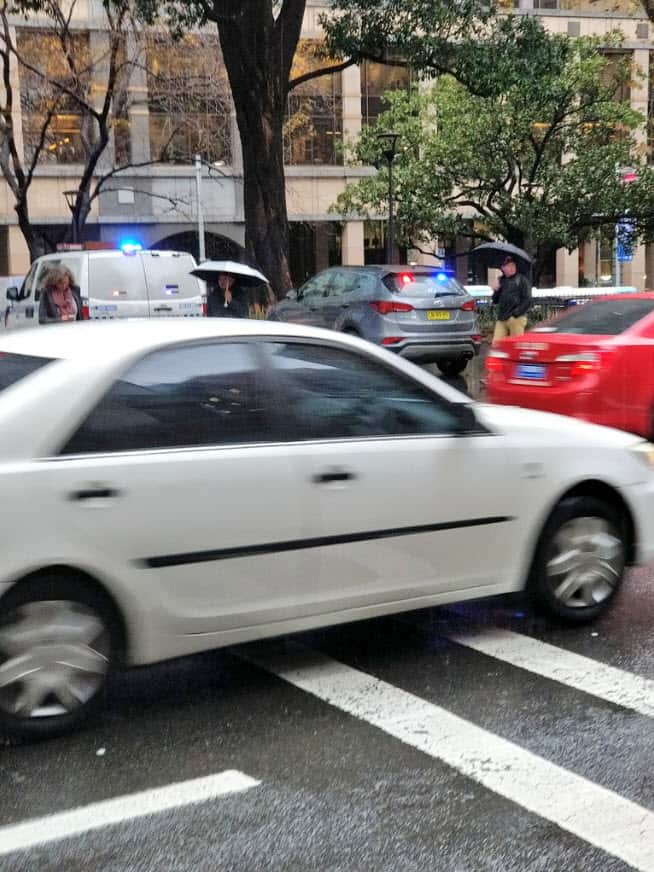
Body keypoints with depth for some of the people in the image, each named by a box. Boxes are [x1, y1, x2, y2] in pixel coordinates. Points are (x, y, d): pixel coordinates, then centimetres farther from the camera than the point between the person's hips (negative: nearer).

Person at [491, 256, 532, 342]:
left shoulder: (521, 279, -1)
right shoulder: (501, 280, 16)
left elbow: (527, 300, -7)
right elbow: (495, 301, 21)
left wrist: (516, 313, -13)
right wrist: (496, 291, 2)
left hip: (516, 319, -5)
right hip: (501, 319, 5)